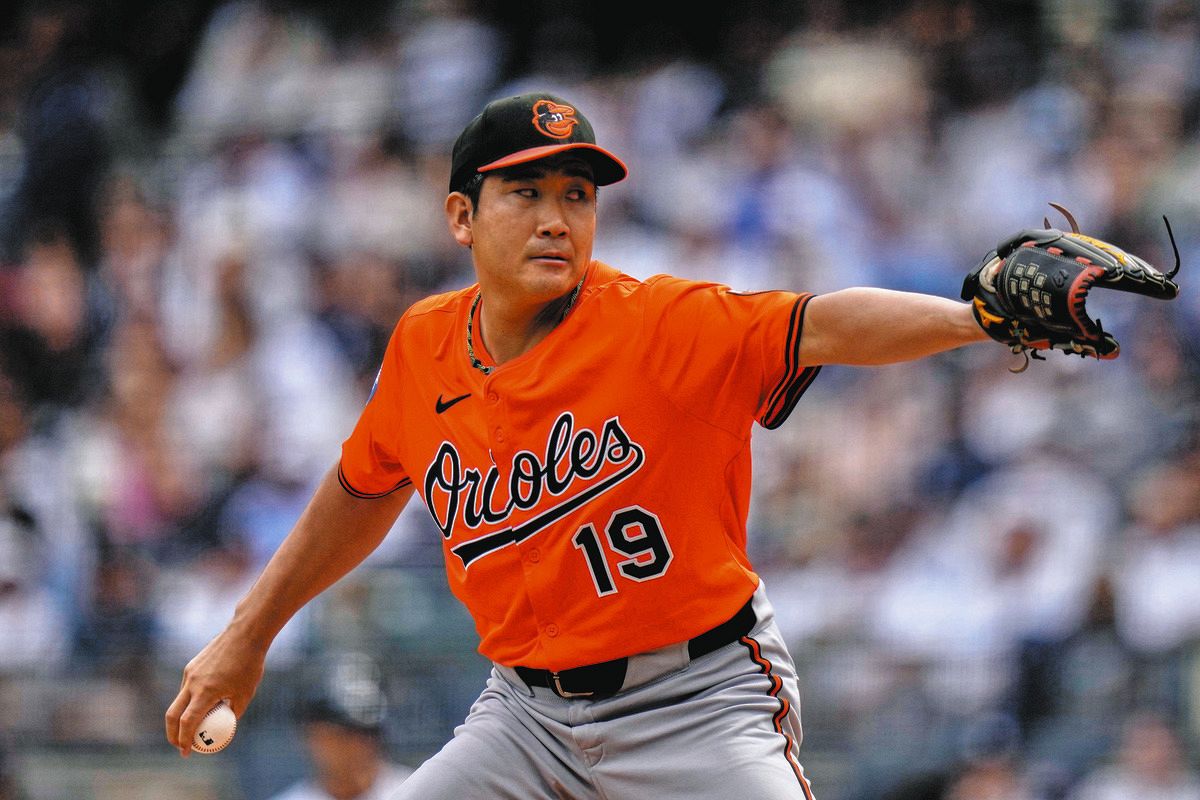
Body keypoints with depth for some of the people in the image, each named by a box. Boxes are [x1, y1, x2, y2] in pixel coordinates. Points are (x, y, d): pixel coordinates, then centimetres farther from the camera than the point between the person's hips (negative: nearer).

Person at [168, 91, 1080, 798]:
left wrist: (973, 316, -47)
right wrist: (248, 635, 25)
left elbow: (823, 324, -30)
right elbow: (363, 490, 19)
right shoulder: (424, 348, 1)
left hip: (697, 705, -5)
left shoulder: (664, 326, -14)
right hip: (527, 712, 5)